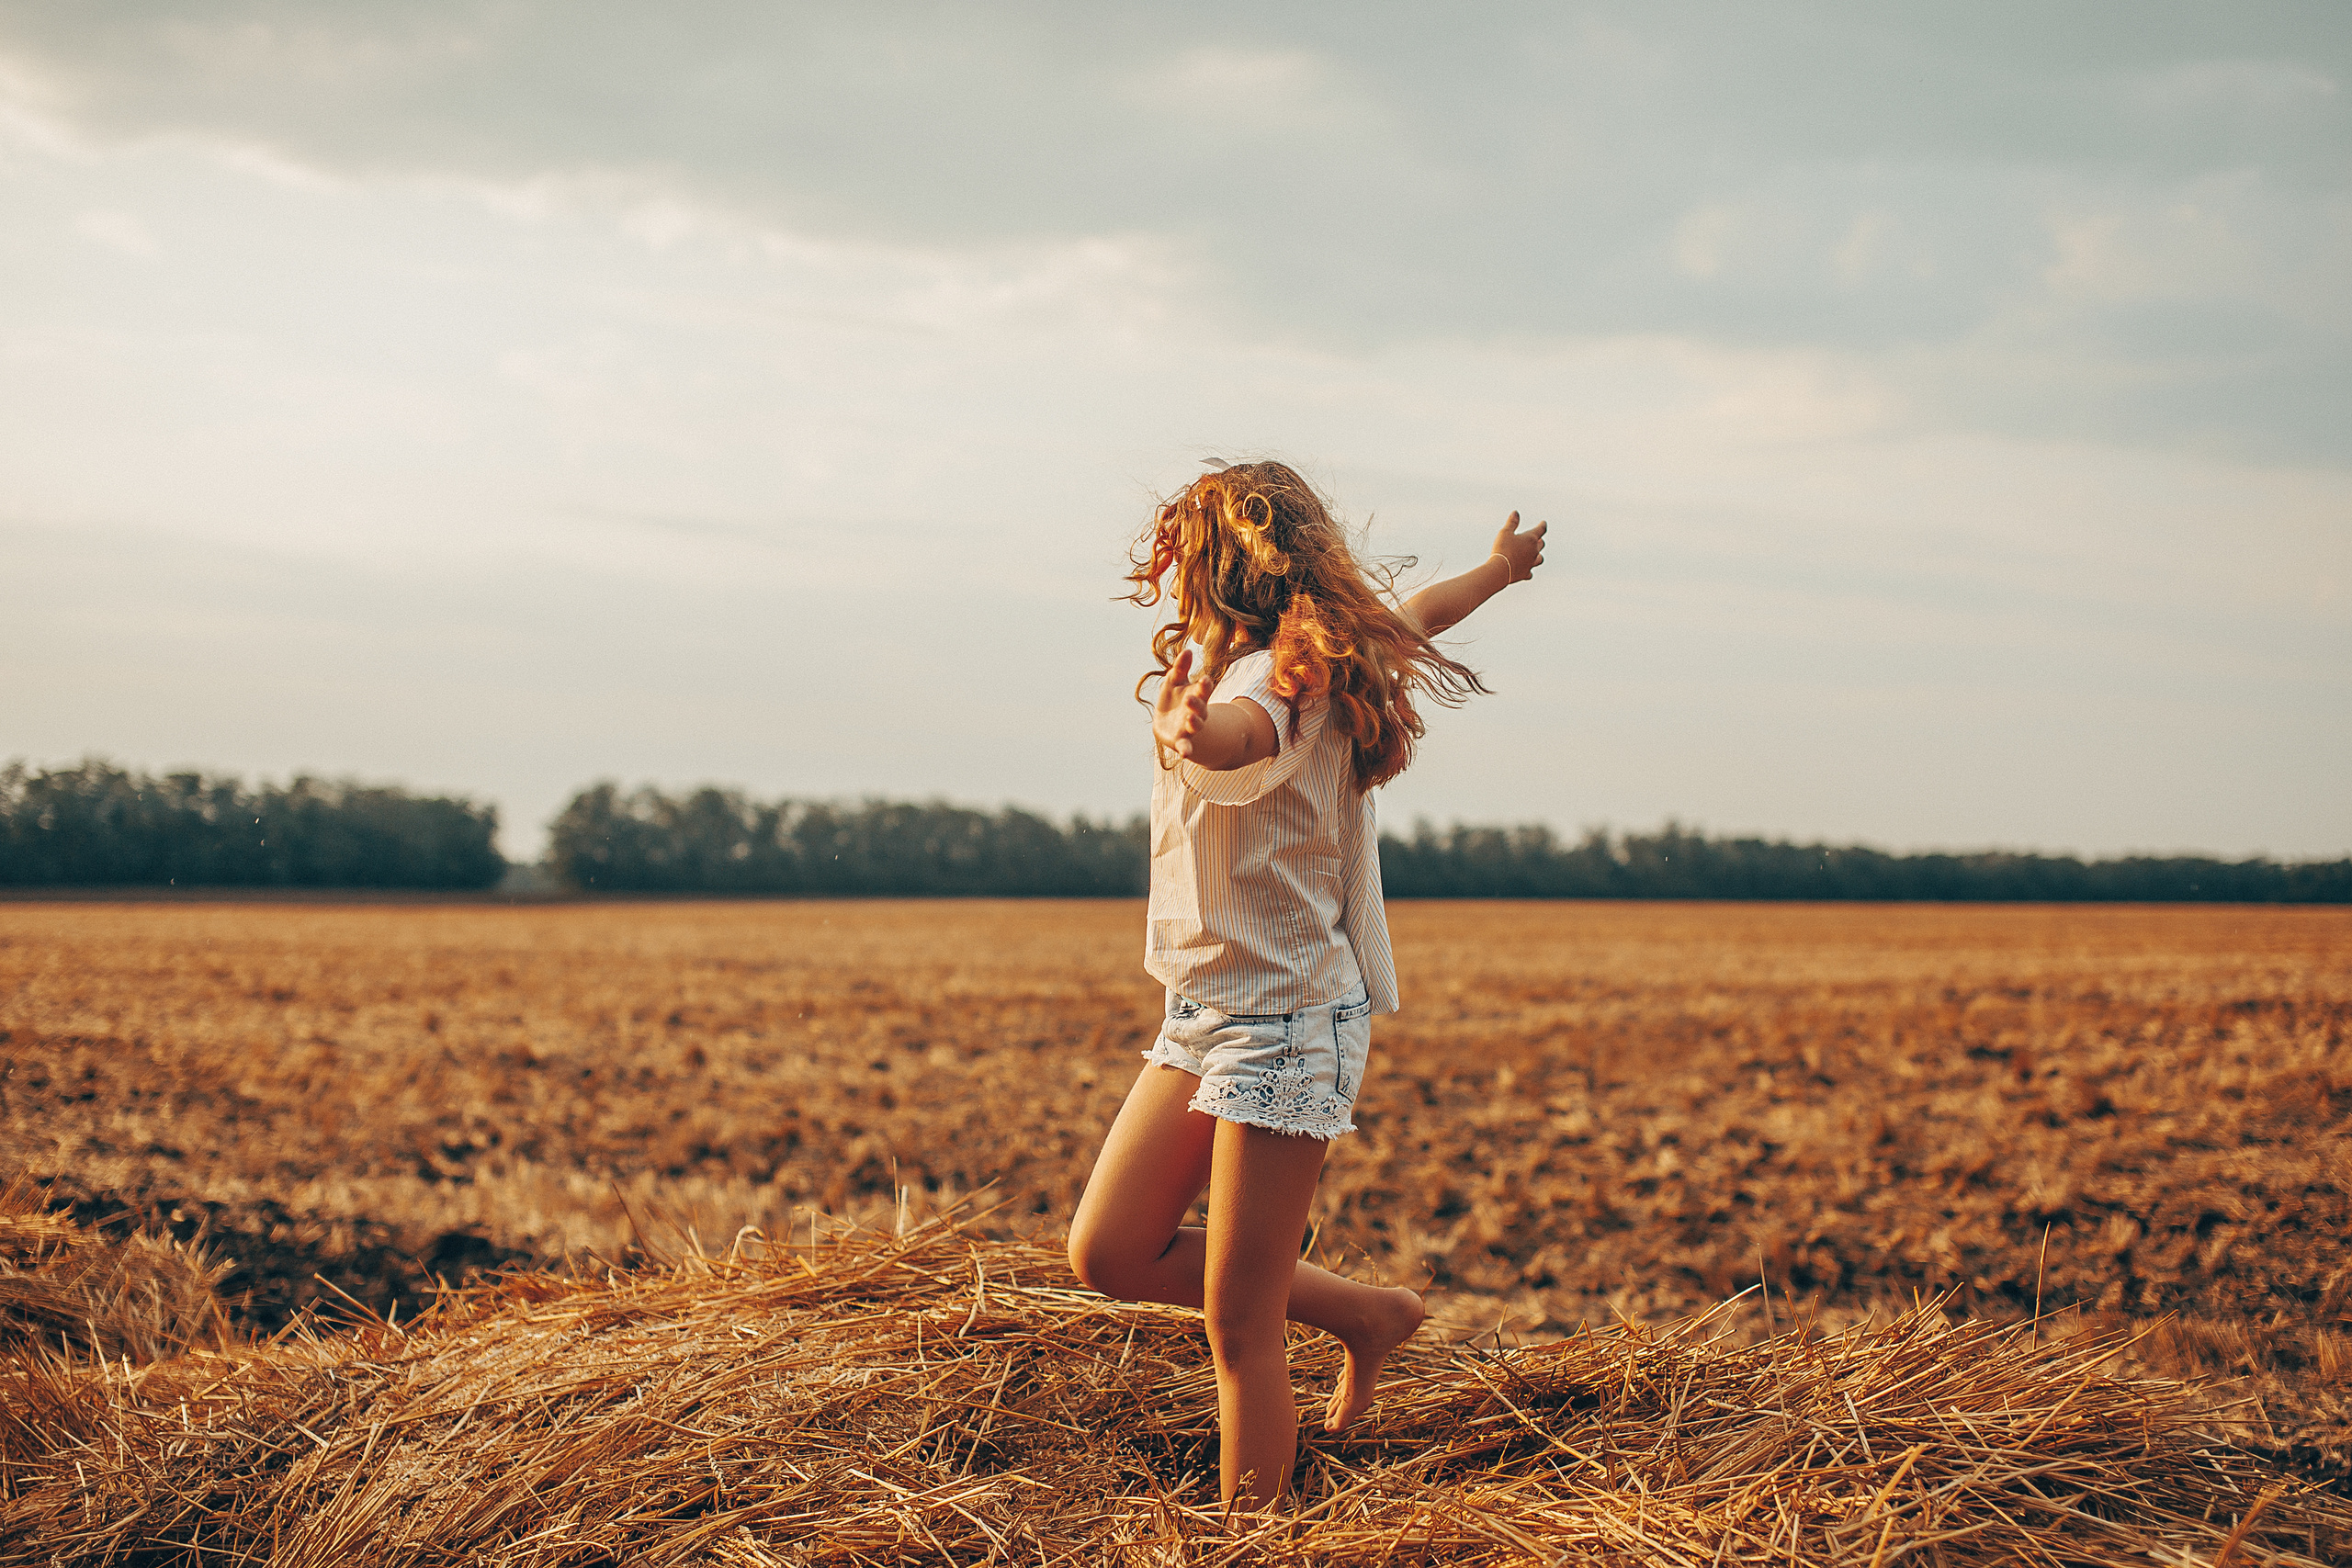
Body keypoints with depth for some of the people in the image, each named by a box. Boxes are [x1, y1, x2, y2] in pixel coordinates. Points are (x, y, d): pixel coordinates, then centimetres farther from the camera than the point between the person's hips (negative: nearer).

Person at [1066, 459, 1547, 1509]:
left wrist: (1199, 731, -68)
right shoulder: (1315, 658, 9)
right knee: (1108, 1252, 7)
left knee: (1237, 1318, -7)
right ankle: (1362, 1313, 23)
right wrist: (1499, 566, 47)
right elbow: (1413, 614, 28)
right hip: (1206, 1015, 9)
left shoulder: (1272, 680, -19)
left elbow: (1243, 738, -44)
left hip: (1288, 1018, -9)